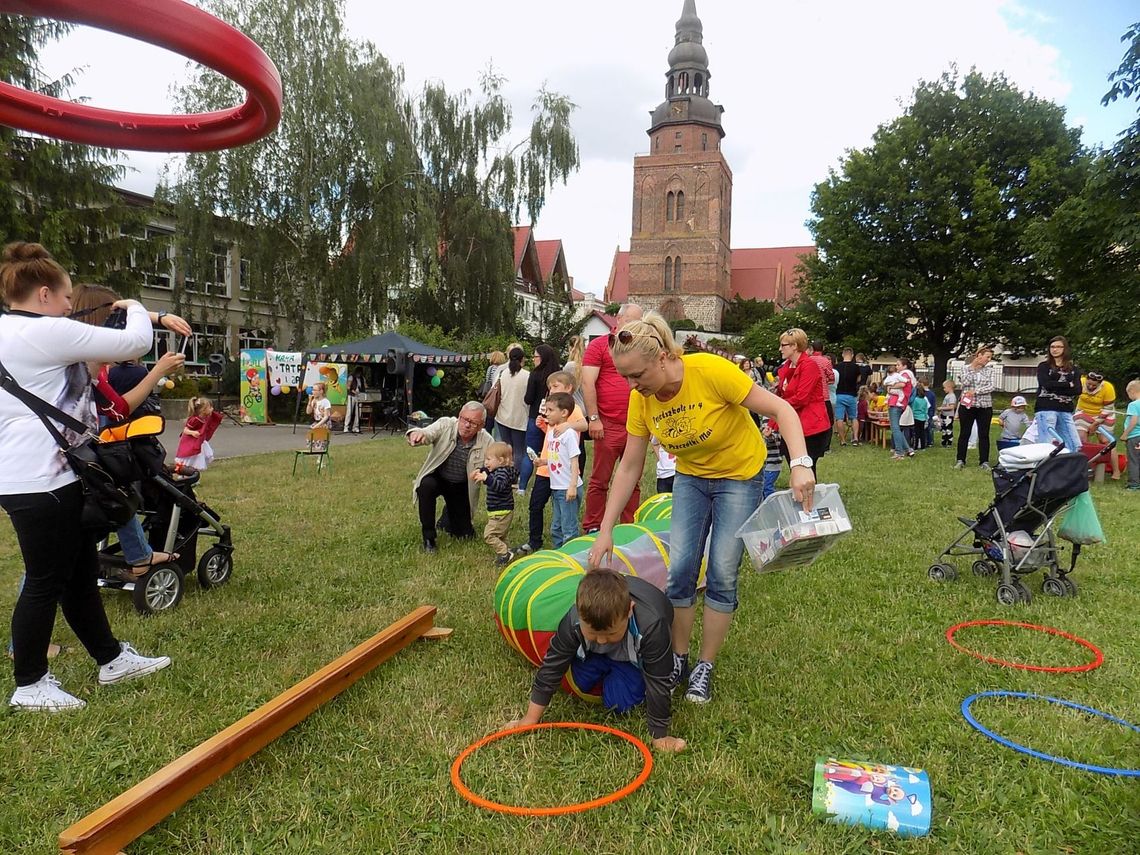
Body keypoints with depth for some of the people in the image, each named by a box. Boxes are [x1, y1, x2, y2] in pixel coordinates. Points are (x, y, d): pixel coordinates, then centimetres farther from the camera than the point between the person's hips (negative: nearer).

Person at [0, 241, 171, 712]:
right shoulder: (46, 332, -16)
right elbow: (136, 342, -16)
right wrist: (136, 309, 5)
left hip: (41, 477, 11)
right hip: (42, 482, -11)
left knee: (81, 572, 17)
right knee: (46, 581, 2)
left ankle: (111, 658, 29)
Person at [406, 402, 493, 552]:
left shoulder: (486, 441, -16)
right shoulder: (445, 425, -21)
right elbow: (427, 433, -39)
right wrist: (417, 433, -64)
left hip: (462, 487, 2)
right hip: (437, 478, -2)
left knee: (465, 535, 2)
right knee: (426, 486, -37)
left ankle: (448, 514, 39)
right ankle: (428, 537, -17)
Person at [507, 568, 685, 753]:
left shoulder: (652, 626, -46)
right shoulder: (573, 620, -37)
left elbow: (658, 683, -36)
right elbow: (552, 666, -24)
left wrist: (660, 737, -28)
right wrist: (530, 719, -18)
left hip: (637, 653, -3)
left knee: (619, 701, -16)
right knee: (583, 680, -16)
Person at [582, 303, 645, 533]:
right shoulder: (599, 345, 0)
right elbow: (587, 382, -6)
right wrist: (594, 418, -12)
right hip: (608, 426, -5)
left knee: (632, 482, 10)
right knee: (599, 481, 1)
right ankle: (592, 529, 10)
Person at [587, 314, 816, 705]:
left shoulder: (710, 370, -30)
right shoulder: (640, 399, -15)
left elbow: (781, 410, -25)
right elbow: (629, 469, -8)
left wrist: (800, 465, -39)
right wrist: (605, 531, -9)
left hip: (740, 476, -3)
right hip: (690, 478, 4)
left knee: (722, 574, -5)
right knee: (680, 569, -4)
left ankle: (705, 667, 12)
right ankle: (678, 658, 16)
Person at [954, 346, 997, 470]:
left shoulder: (989, 370, 5)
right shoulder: (965, 368, 1)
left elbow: (991, 386, -5)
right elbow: (963, 384, -11)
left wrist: (975, 391, -15)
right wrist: (972, 367, -9)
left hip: (985, 406, 2)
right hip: (967, 405, -1)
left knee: (984, 435, 5)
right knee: (964, 434, 5)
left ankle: (984, 461, 13)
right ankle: (960, 460, 13)